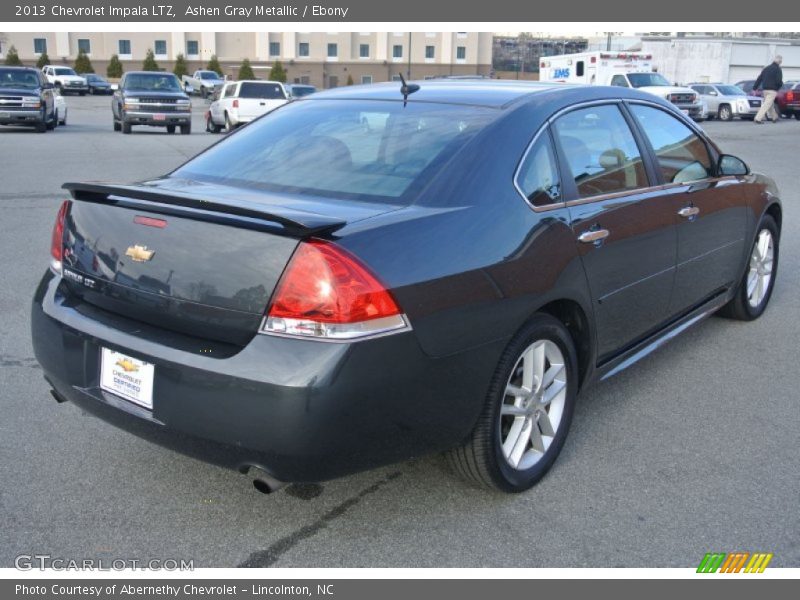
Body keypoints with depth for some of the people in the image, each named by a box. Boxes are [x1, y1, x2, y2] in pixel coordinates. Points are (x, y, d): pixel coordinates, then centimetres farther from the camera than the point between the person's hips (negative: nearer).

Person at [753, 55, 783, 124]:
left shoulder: (766, 68, 12)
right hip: (772, 91, -8)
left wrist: (754, 88, 13)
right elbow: (779, 81, -15)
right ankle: (758, 119, -20)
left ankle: (775, 117, 34)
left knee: (771, 105, 20)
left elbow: (759, 79, 10)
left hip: (765, 90, 8)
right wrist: (781, 84, 8)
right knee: (766, 105, -10)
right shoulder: (778, 69, -8)